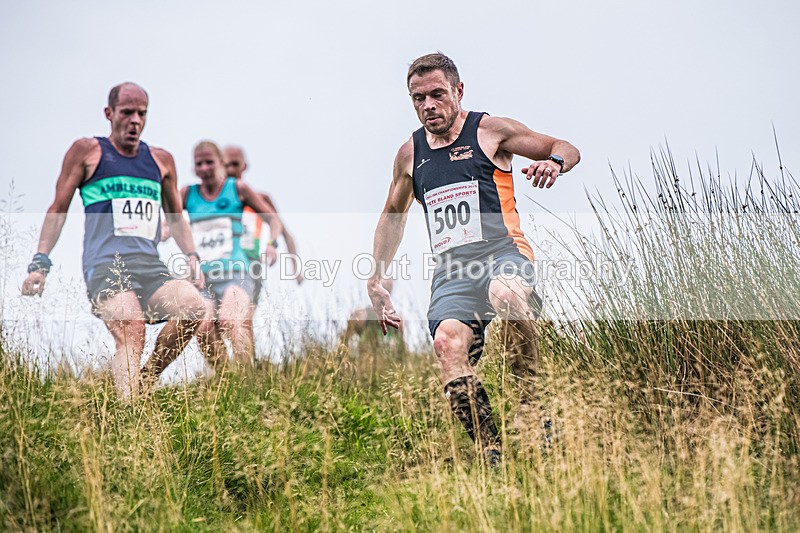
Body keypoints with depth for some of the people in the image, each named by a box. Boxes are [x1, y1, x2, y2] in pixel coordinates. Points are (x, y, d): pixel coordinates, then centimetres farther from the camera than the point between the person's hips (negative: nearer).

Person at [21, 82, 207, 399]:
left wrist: (192, 256, 14)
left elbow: (175, 218, 29)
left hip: (150, 266, 5)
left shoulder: (161, 161, 20)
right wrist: (40, 262, 1)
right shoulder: (87, 152, 9)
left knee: (193, 306, -23)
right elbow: (58, 210, 10)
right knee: (131, 333, -29)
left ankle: (147, 379, -5)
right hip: (105, 264, -4)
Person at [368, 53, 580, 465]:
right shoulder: (410, 154, 18)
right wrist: (376, 279, 27)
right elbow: (393, 215, 33)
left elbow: (567, 149, 11)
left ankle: (530, 397, -23)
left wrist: (554, 161, -13)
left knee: (506, 293, -40)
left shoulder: (490, 131, 7)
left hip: (502, 251, -3)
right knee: (448, 342, -28)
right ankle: (490, 452, -27)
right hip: (452, 269, 3)